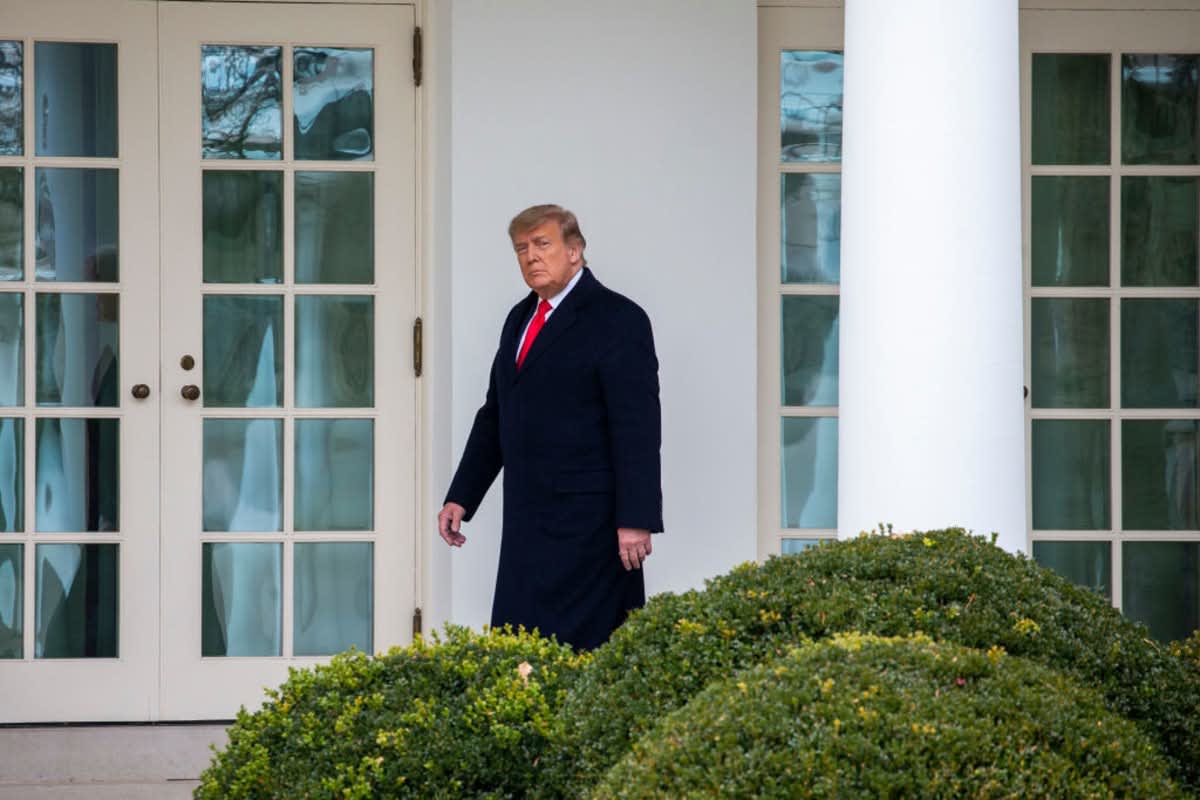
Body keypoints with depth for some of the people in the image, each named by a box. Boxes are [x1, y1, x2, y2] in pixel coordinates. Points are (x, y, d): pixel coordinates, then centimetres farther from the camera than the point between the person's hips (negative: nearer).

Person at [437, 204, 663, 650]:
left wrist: (636, 521, -19)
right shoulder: (520, 318, 17)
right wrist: (461, 498, 19)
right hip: (527, 521, 8)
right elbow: (494, 416, 24)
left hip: (586, 523, -8)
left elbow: (638, 427, -13)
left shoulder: (617, 319, -7)